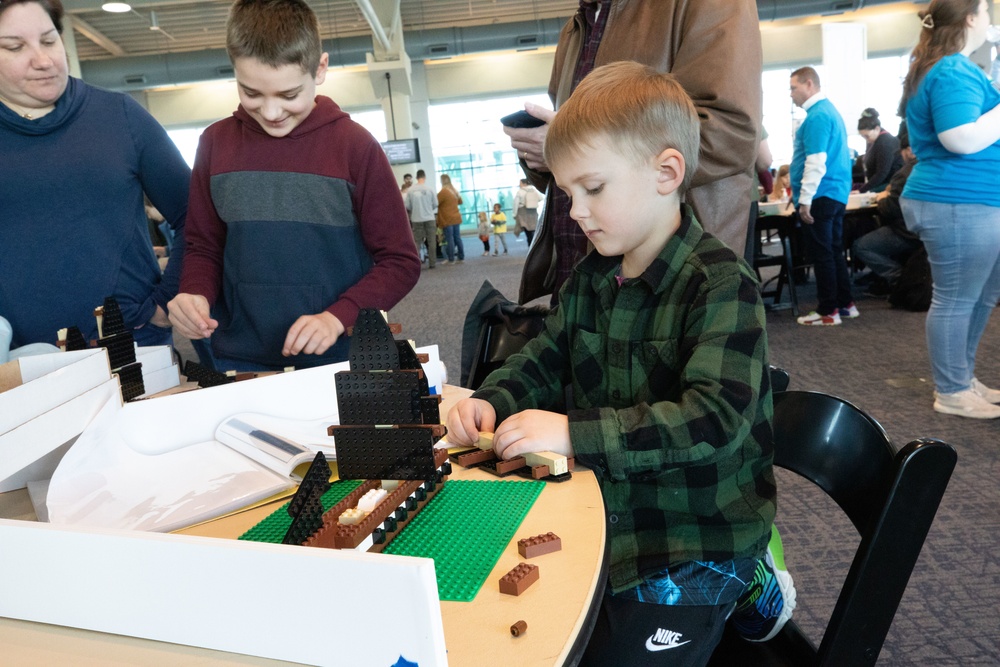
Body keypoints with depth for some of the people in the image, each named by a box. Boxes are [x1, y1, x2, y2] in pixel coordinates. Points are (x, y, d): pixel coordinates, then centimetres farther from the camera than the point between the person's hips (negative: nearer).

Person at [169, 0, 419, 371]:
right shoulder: (215, 144, 0)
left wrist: (338, 317, -20)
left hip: (339, 360, -2)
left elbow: (399, 261, -7)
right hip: (239, 362, 3)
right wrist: (196, 294, -10)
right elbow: (204, 247, 10)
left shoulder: (354, 145, -9)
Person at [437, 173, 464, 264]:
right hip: (456, 218, 7)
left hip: (447, 219, -7)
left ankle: (451, 259, -2)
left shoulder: (443, 192, -14)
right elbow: (460, 202, 25)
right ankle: (461, 257, 14)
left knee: (450, 240, -4)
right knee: (457, 238, 10)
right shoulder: (455, 191, 10)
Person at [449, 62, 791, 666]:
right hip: (610, 515, 7)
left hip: (696, 538, -6)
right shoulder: (592, 278, 4)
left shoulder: (721, 284, -18)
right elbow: (544, 362, 12)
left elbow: (715, 420, -28)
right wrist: (491, 402, -8)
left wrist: (574, 433, -31)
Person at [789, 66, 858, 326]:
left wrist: (804, 199, -21)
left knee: (823, 254, -3)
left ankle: (828, 311, 3)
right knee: (835, 250, 14)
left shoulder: (817, 115, -15)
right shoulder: (829, 110, 17)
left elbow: (816, 161, -21)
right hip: (836, 193, 10)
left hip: (821, 195, -10)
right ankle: (845, 304, 21)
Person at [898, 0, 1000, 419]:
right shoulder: (954, 70, -15)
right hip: (961, 205, -11)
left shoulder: (939, 68, 19)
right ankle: (951, 393, 9)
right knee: (956, 301, -2)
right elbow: (963, 140, -26)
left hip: (962, 201, 11)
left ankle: (961, 379, 26)